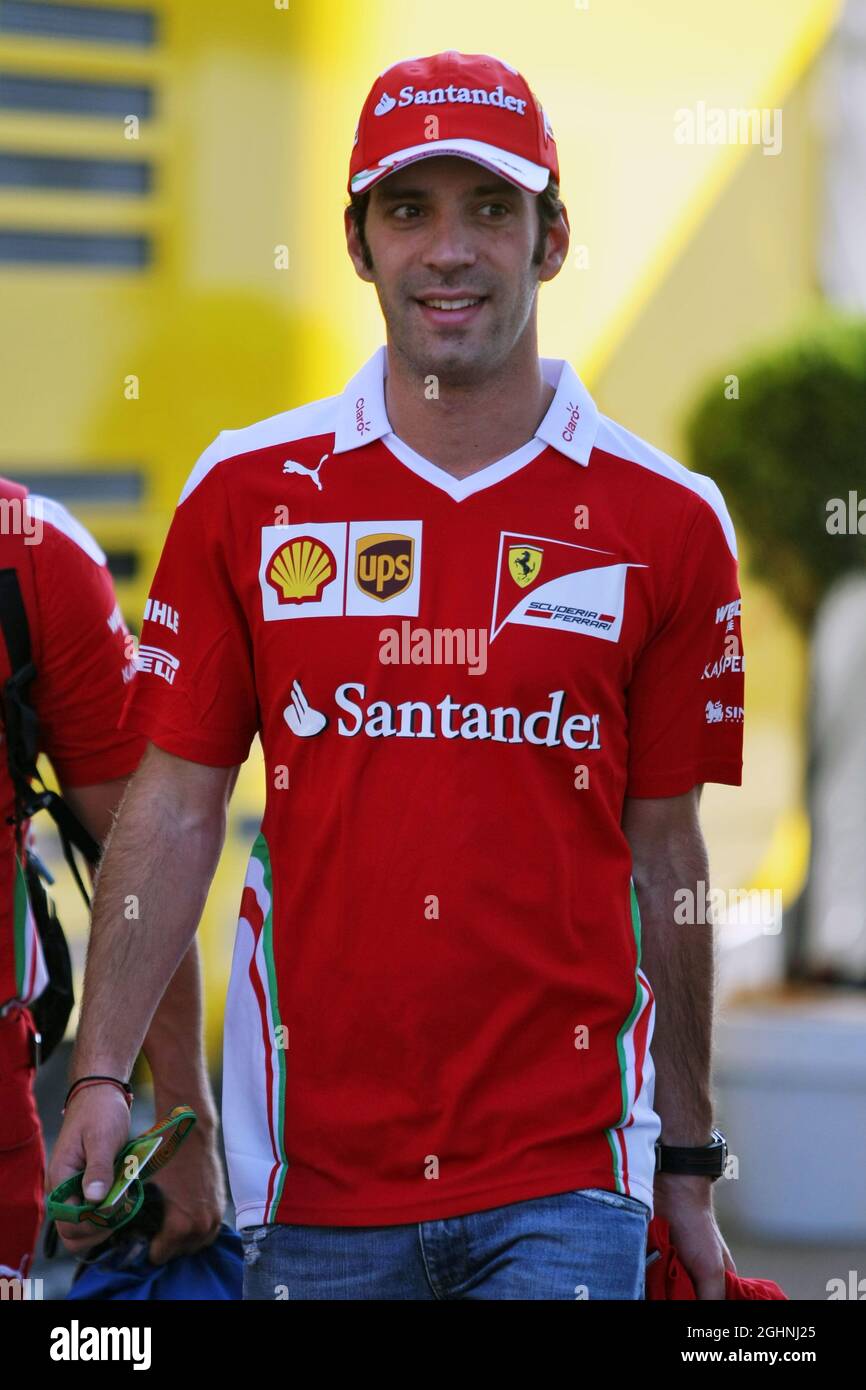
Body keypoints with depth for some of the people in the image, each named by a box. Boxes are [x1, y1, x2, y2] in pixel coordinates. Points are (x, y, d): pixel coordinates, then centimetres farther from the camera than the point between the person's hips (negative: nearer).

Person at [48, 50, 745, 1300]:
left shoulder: (666, 521, 3)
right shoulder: (249, 494, 5)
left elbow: (664, 851, 7)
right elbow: (175, 809, 4)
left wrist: (687, 1164, 10)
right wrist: (103, 1070, -7)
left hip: (565, 1168, -1)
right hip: (317, 1173, 1)